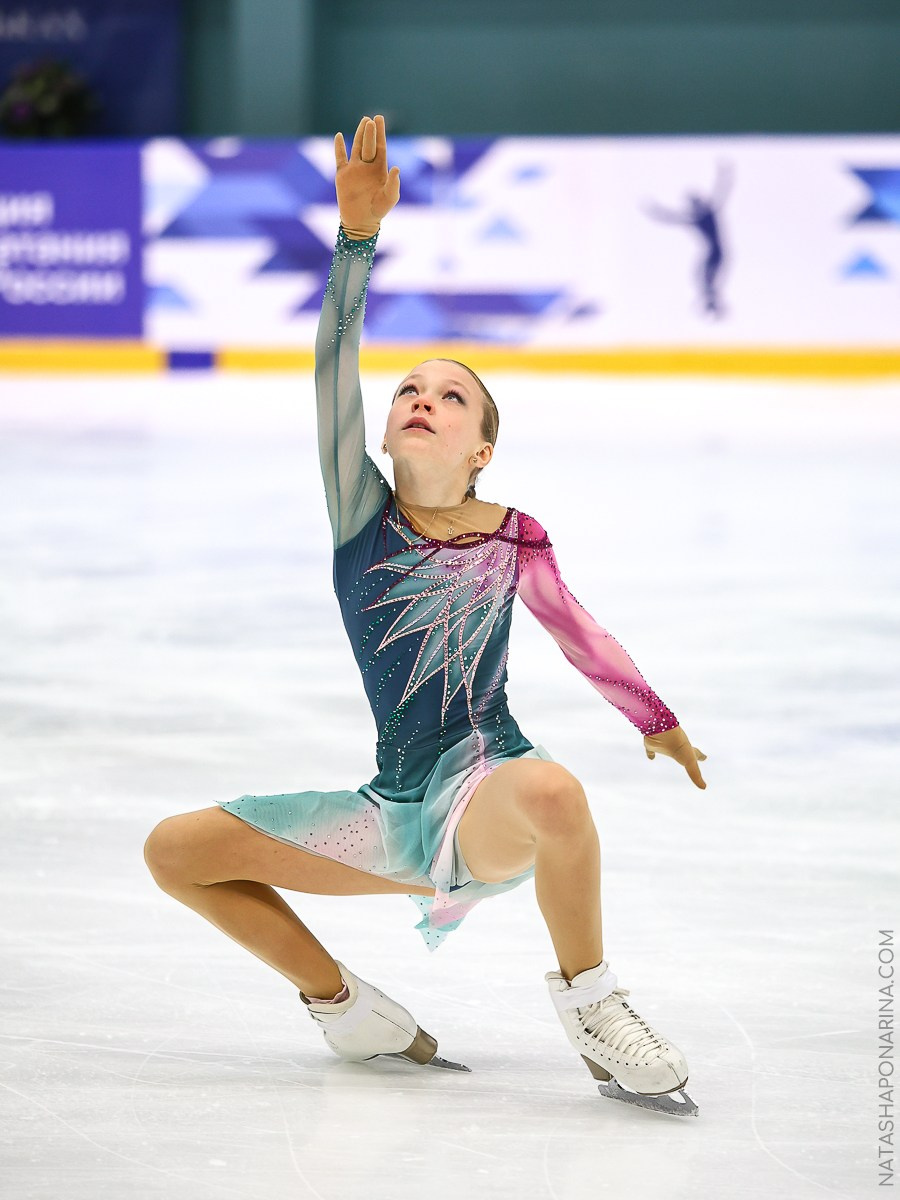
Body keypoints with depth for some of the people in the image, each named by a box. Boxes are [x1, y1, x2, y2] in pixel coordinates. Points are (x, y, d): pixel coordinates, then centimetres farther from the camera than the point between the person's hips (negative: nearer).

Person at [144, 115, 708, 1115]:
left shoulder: (512, 539, -3)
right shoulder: (360, 510, 0)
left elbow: (579, 633, 13)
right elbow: (335, 366, -13)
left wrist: (658, 722, 25)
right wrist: (358, 235, -26)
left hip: (487, 800, -4)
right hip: (400, 817, 4)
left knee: (553, 788, -41)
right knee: (176, 849, -2)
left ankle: (587, 998, -16)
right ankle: (348, 1011, 9)